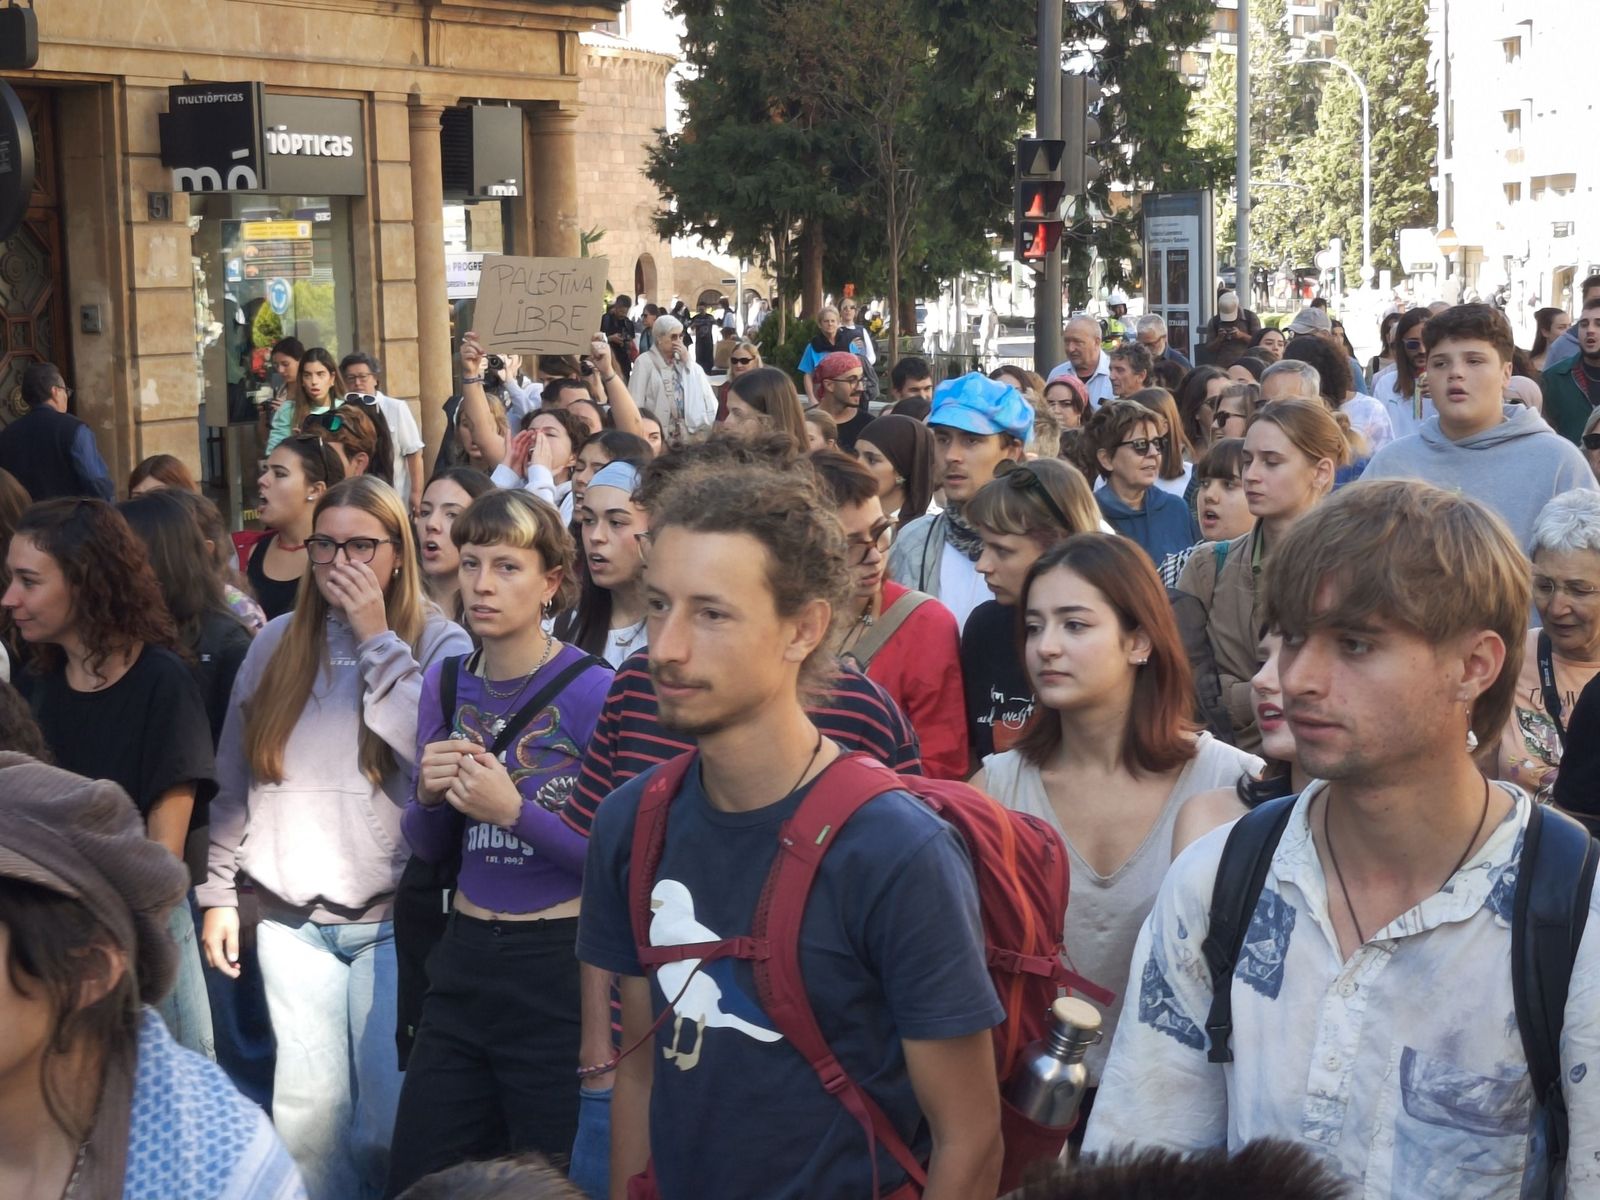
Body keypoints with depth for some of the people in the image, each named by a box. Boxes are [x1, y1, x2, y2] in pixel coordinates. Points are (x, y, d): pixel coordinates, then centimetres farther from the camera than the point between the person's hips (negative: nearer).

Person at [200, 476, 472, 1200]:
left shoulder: (440, 644, -1)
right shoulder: (277, 644, 9)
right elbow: (235, 780, 13)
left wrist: (377, 640, -14)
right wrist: (218, 893, 10)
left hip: (394, 915, -3)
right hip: (290, 916, 3)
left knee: (389, 1114, 0)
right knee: (308, 1111, 4)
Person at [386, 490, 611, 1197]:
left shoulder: (592, 692, -14)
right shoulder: (444, 684, 5)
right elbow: (429, 848, 12)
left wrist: (514, 809, -23)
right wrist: (431, 796, -9)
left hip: (561, 967, -6)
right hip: (465, 961, 6)